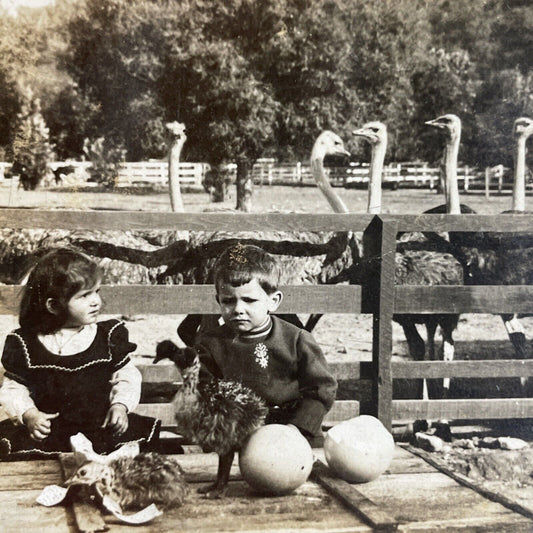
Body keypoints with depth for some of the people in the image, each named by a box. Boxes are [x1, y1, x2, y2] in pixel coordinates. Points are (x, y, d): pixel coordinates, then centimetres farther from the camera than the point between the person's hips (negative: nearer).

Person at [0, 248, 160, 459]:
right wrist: (29, 414, -12)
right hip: (48, 429, 0)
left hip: (101, 424, 1)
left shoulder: (109, 336, 3)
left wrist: (120, 405, -9)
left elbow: (126, 376, 8)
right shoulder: (24, 344, 1)